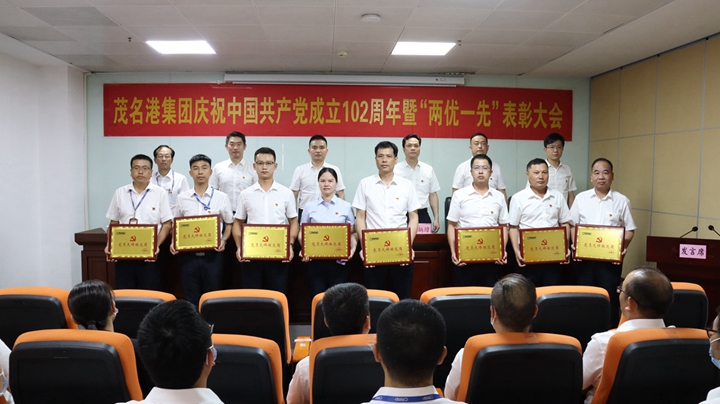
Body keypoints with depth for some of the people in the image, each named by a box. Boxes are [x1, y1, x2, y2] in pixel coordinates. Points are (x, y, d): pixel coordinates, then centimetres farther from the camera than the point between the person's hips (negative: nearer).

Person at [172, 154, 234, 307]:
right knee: (191, 299, 9)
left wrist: (223, 240, -9)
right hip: (188, 254, 1)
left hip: (213, 254, -1)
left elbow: (229, 224, 8)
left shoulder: (221, 197, 1)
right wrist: (173, 243, -4)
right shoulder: (182, 198, 6)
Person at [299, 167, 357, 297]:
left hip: (339, 261, 0)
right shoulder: (309, 207, 7)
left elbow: (353, 232, 7)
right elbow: (303, 233, 10)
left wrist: (353, 248, -11)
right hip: (315, 260, 1)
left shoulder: (346, 206, 6)